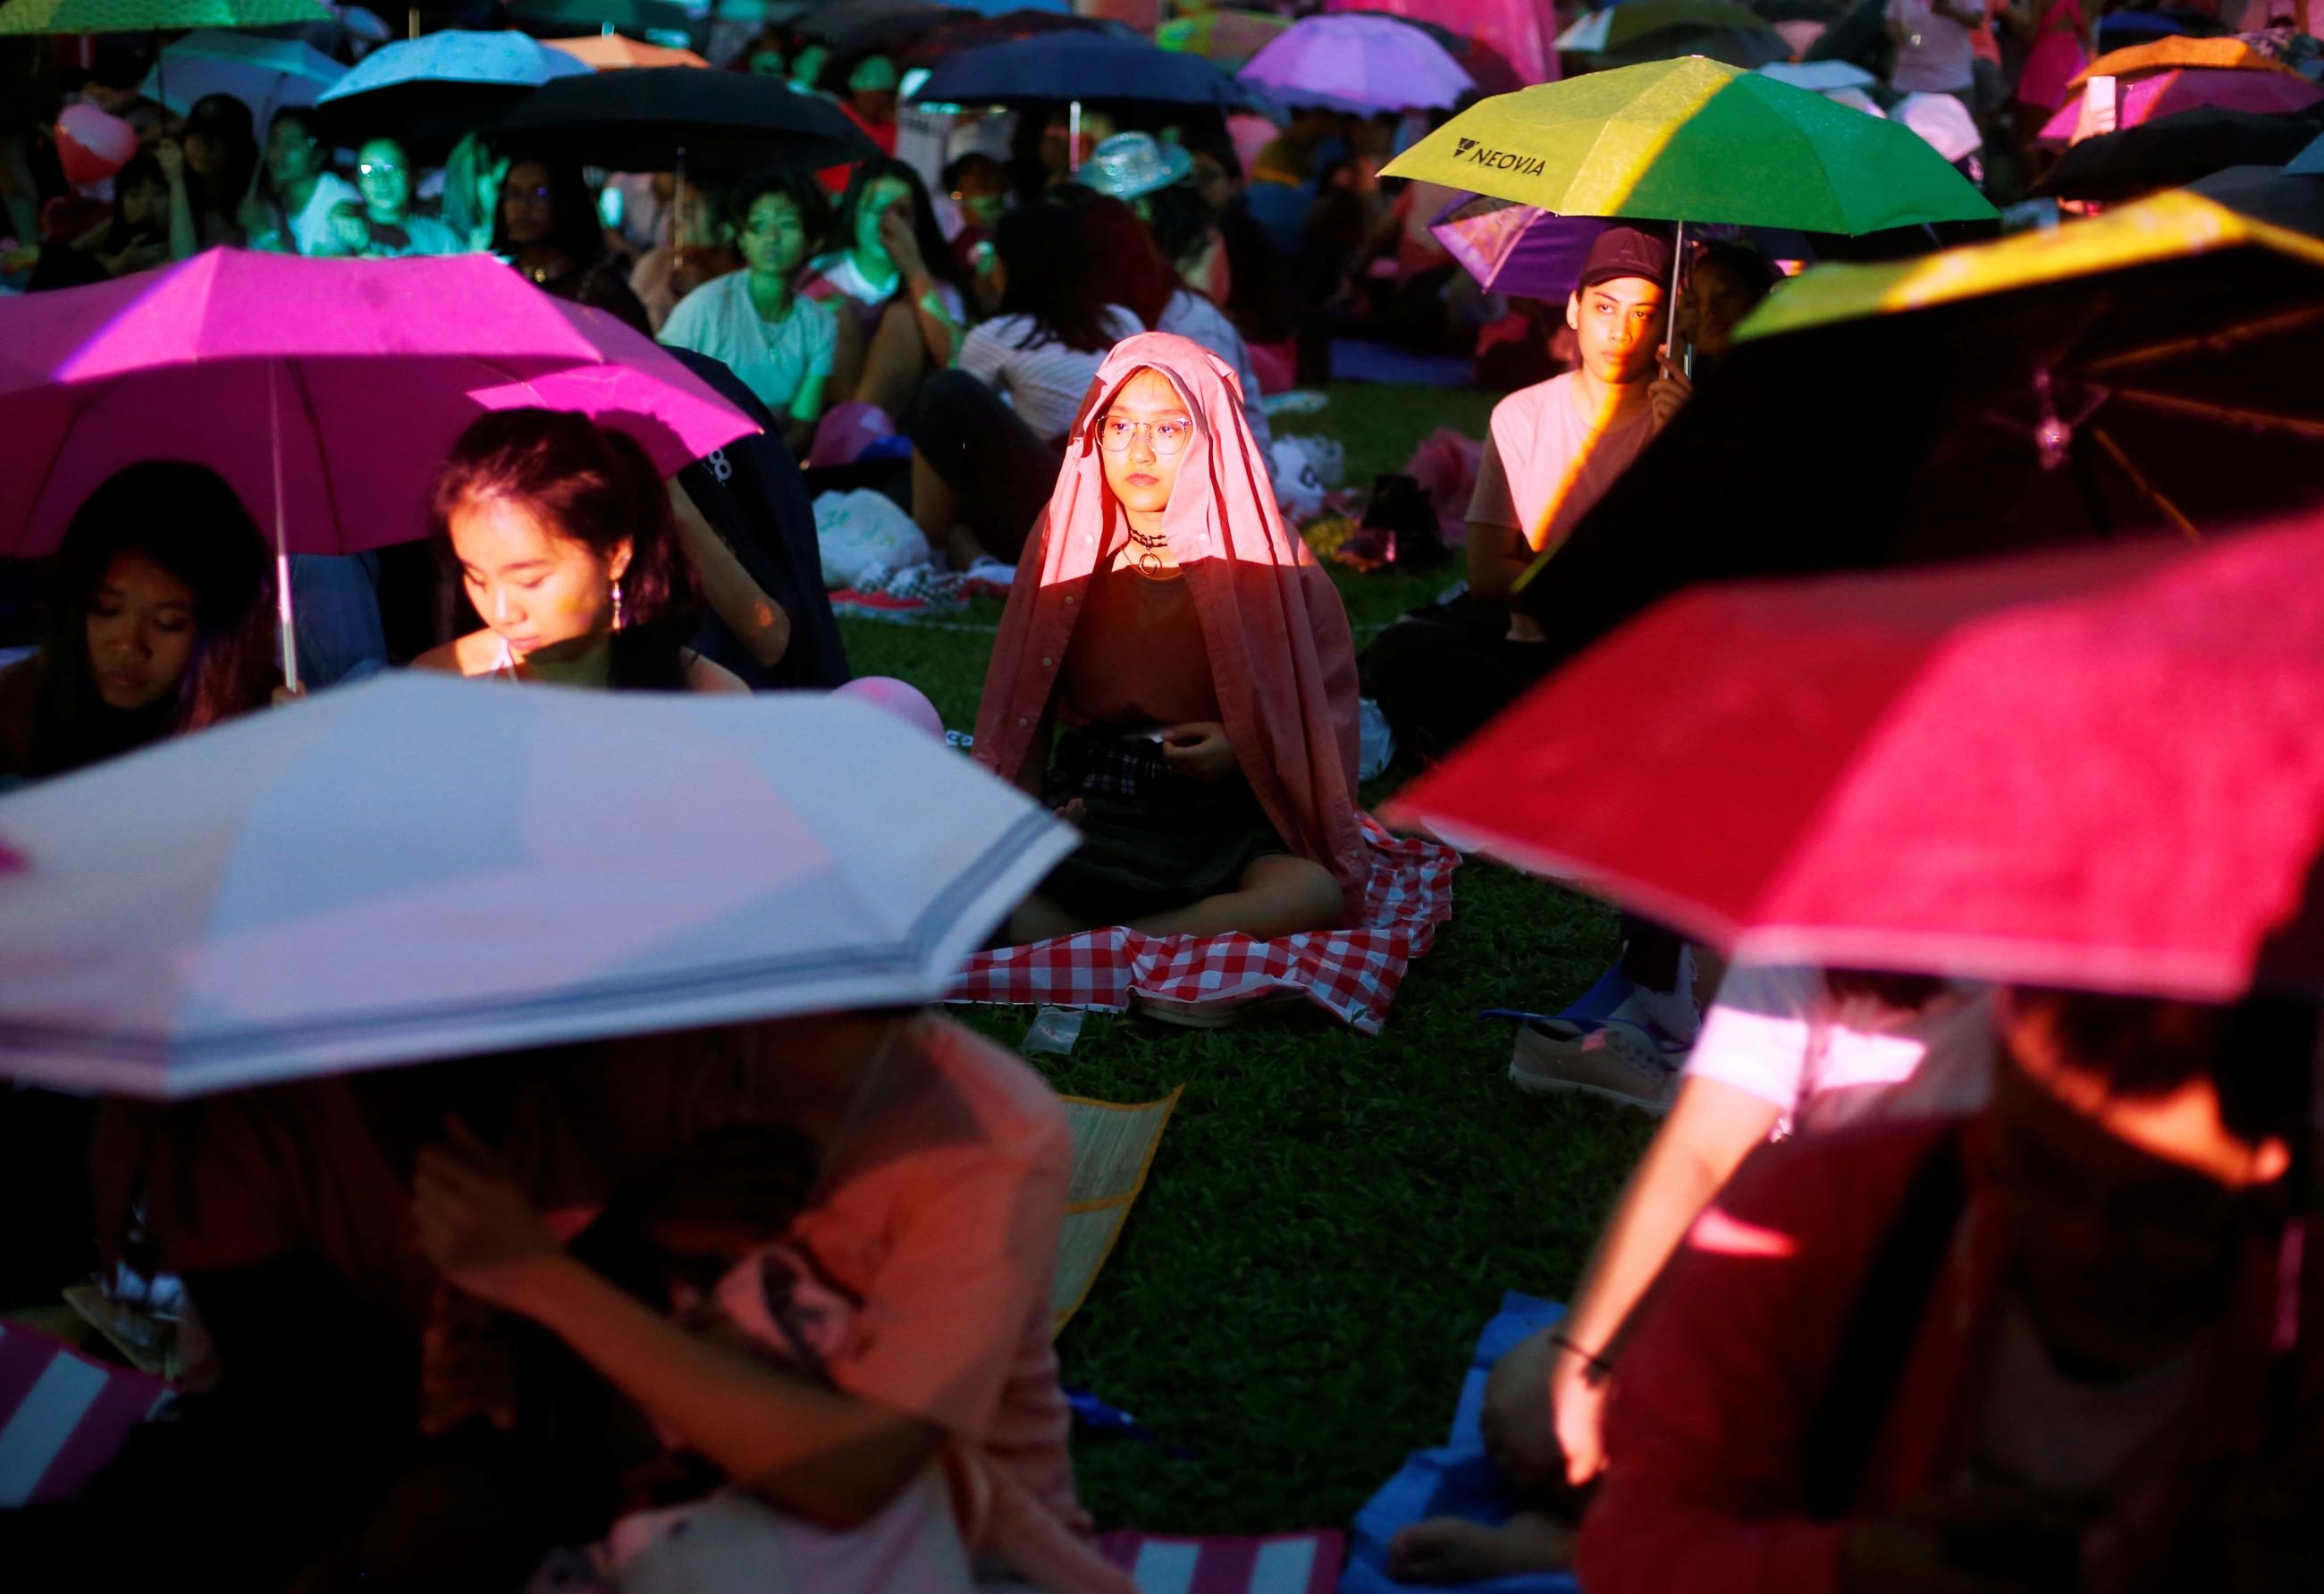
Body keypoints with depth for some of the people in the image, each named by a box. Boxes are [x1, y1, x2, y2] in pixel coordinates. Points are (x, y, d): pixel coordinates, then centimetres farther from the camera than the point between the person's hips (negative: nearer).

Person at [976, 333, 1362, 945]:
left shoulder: (1267, 561, 2)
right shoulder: (1066, 551, 7)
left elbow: (1328, 709, 7)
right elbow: (1027, 710, 9)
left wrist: (1245, 749, -13)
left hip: (1226, 816, 0)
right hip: (1091, 809, 1)